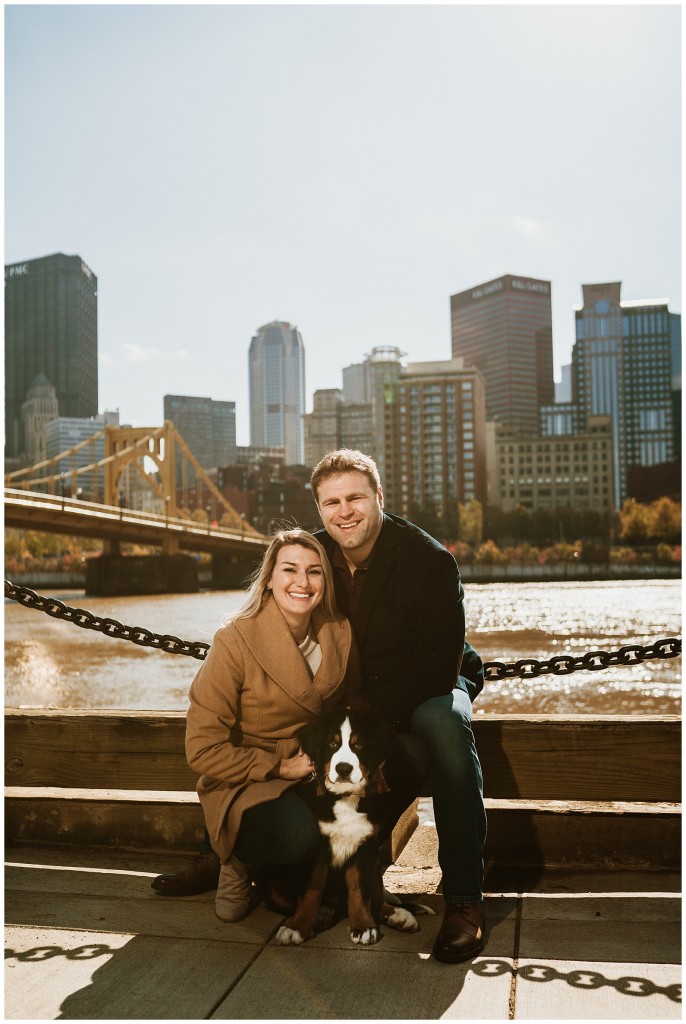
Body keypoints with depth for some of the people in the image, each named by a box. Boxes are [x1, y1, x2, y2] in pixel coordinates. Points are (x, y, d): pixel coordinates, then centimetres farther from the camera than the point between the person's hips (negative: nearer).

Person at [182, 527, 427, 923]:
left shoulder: (340, 632, -3)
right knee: (298, 834, -37)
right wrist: (281, 767, -18)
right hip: (248, 787, -5)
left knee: (410, 756, -17)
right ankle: (240, 864, 1)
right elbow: (203, 749, -15)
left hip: (322, 772, 5)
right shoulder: (235, 642, -17)